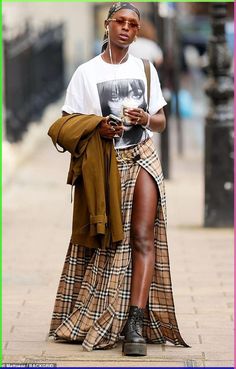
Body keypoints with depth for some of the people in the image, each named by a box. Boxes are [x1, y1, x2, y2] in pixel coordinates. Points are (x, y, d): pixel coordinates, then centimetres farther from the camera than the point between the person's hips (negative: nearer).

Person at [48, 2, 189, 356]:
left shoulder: (145, 69, 10)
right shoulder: (87, 72, 2)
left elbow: (161, 122, 13)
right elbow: (67, 124, 1)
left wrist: (145, 118, -9)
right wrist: (97, 127, -17)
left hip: (142, 158, 1)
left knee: (142, 236, -13)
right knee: (106, 241, 0)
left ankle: (135, 324, -18)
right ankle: (95, 321, 12)